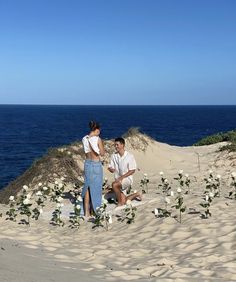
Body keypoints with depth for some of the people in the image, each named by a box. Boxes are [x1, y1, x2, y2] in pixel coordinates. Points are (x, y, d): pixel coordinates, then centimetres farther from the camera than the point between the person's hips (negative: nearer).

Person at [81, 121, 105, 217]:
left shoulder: (85, 139, 1)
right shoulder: (98, 139, -16)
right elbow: (102, 153, -8)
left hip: (87, 163, 5)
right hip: (96, 164, -5)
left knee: (87, 187, 12)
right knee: (95, 187, 8)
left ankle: (87, 212, 14)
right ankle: (93, 210, 17)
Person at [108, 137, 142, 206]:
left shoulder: (130, 156, -13)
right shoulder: (114, 156, 1)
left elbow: (132, 170, -11)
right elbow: (111, 168, 4)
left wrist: (121, 177, -20)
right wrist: (111, 169, -22)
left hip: (127, 178, -5)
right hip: (118, 180, 5)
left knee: (114, 184, -34)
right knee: (123, 202, 1)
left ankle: (120, 202, -13)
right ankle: (136, 194, 30)